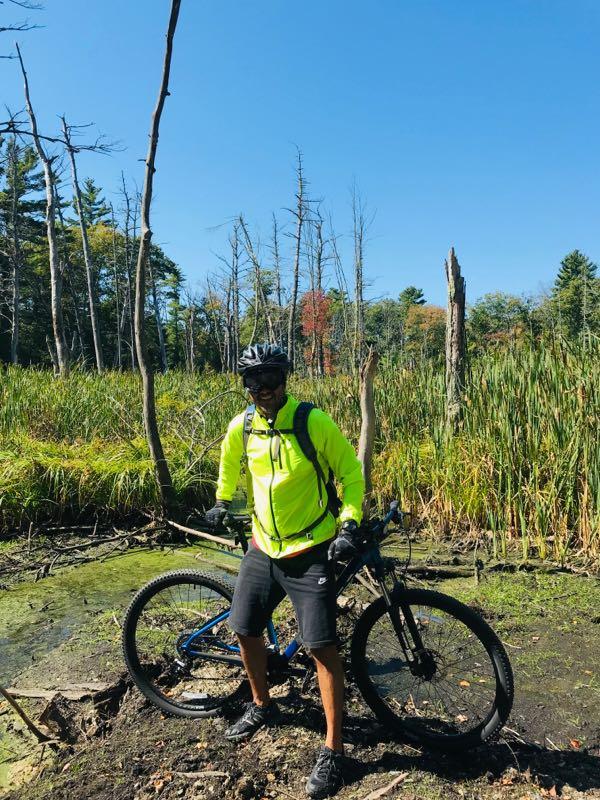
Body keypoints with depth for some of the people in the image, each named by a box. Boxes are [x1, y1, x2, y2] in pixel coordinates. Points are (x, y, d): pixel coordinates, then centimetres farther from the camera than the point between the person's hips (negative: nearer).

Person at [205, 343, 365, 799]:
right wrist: (222, 503, 24)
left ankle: (334, 749, 13)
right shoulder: (241, 428, -4)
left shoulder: (314, 422, -17)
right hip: (263, 549, 5)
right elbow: (230, 464, 18)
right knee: (245, 629, 14)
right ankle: (262, 706, 42)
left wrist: (350, 526, -16)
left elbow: (351, 471, -8)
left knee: (322, 647, -4)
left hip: (311, 551, -5)